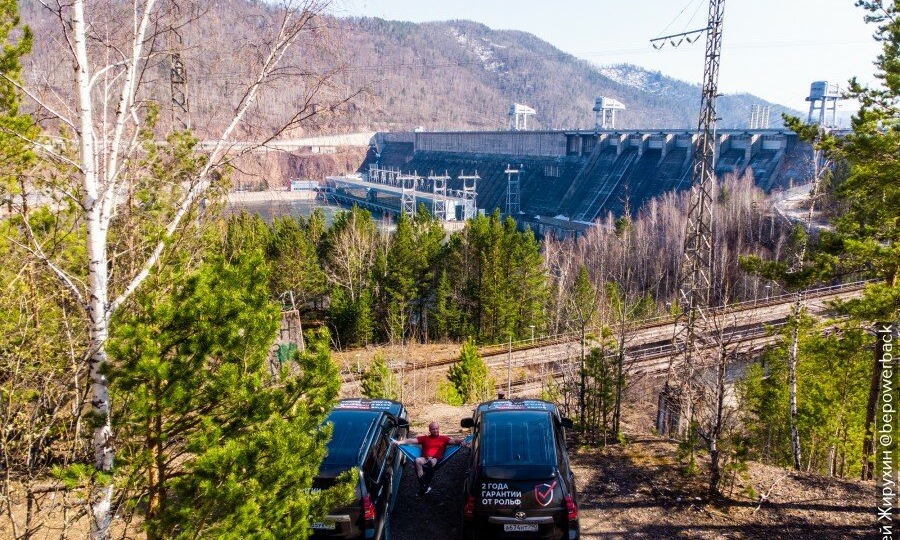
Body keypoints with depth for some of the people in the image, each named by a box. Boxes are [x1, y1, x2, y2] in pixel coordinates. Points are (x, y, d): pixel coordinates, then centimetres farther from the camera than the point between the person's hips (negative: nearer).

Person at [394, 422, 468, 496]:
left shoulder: (443, 438, 19)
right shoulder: (425, 438, 23)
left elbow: (454, 440, 3)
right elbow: (411, 440, 14)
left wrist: (462, 442, -19)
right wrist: (399, 442, 0)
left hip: (437, 460, -2)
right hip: (425, 459, 2)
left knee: (432, 462, -38)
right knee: (417, 460, -32)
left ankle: (427, 485, -28)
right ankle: (423, 485, -32)